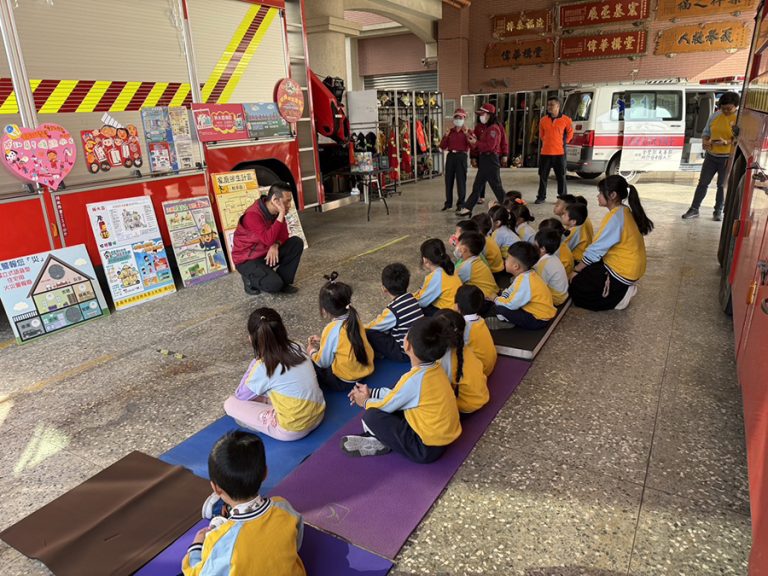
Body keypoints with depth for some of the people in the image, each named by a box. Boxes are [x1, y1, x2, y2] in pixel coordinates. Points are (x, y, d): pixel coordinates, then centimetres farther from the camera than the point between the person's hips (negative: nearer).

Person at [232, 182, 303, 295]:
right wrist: (281, 215, -37)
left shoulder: (276, 211, -5)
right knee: (274, 284, -29)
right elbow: (269, 240, -37)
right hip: (247, 260, -7)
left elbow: (283, 234, 1)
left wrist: (275, 246, -21)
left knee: (297, 242, -10)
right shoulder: (253, 215, -29)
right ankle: (250, 279, 4)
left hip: (267, 253, 7)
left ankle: (283, 281, -1)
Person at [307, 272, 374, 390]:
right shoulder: (354, 317, -7)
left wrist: (312, 352, 8)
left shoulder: (332, 329, -25)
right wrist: (322, 341, 14)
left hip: (345, 381, -7)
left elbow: (323, 362, -11)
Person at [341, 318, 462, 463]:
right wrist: (371, 393, 12)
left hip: (428, 447, -9)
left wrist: (365, 402, 9)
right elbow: (398, 393, 12)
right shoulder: (435, 367, -3)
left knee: (371, 416, -15)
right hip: (443, 436, 9)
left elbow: (385, 406, -10)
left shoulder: (413, 379, -27)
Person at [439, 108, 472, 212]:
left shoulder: (467, 131, 3)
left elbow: (472, 146, -10)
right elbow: (442, 147, 9)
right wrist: (446, 136, -5)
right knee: (448, 180, 6)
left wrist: (467, 135, -19)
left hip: (461, 156, -4)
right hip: (450, 156, 4)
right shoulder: (450, 131, 13)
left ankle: (461, 203, 7)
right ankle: (448, 203, 16)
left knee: (461, 180, -2)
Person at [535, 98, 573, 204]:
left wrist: (563, 143, 9)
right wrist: (548, 143, 14)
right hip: (545, 153, 2)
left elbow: (570, 133, 11)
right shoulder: (543, 120, 4)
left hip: (559, 153, -2)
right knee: (543, 176, 6)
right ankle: (541, 197, 16)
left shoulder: (565, 120, -3)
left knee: (561, 176, 4)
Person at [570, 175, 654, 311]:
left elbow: (596, 250, -21)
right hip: (630, 268, 9)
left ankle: (620, 295, -2)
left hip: (622, 272, -9)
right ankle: (622, 290, 12)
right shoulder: (624, 211, 5)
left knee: (575, 285, 0)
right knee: (585, 269, 20)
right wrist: (579, 267, 8)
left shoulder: (615, 217, -25)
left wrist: (575, 270, -9)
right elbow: (602, 246, 8)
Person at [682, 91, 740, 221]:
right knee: (702, 182, 7)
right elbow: (706, 132, 10)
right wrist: (705, 141, -11)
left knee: (722, 185, 7)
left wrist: (726, 142, -32)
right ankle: (694, 209, 14)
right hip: (711, 155, 4)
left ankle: (718, 211, 19)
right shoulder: (715, 115, 2)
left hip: (728, 158, -4)